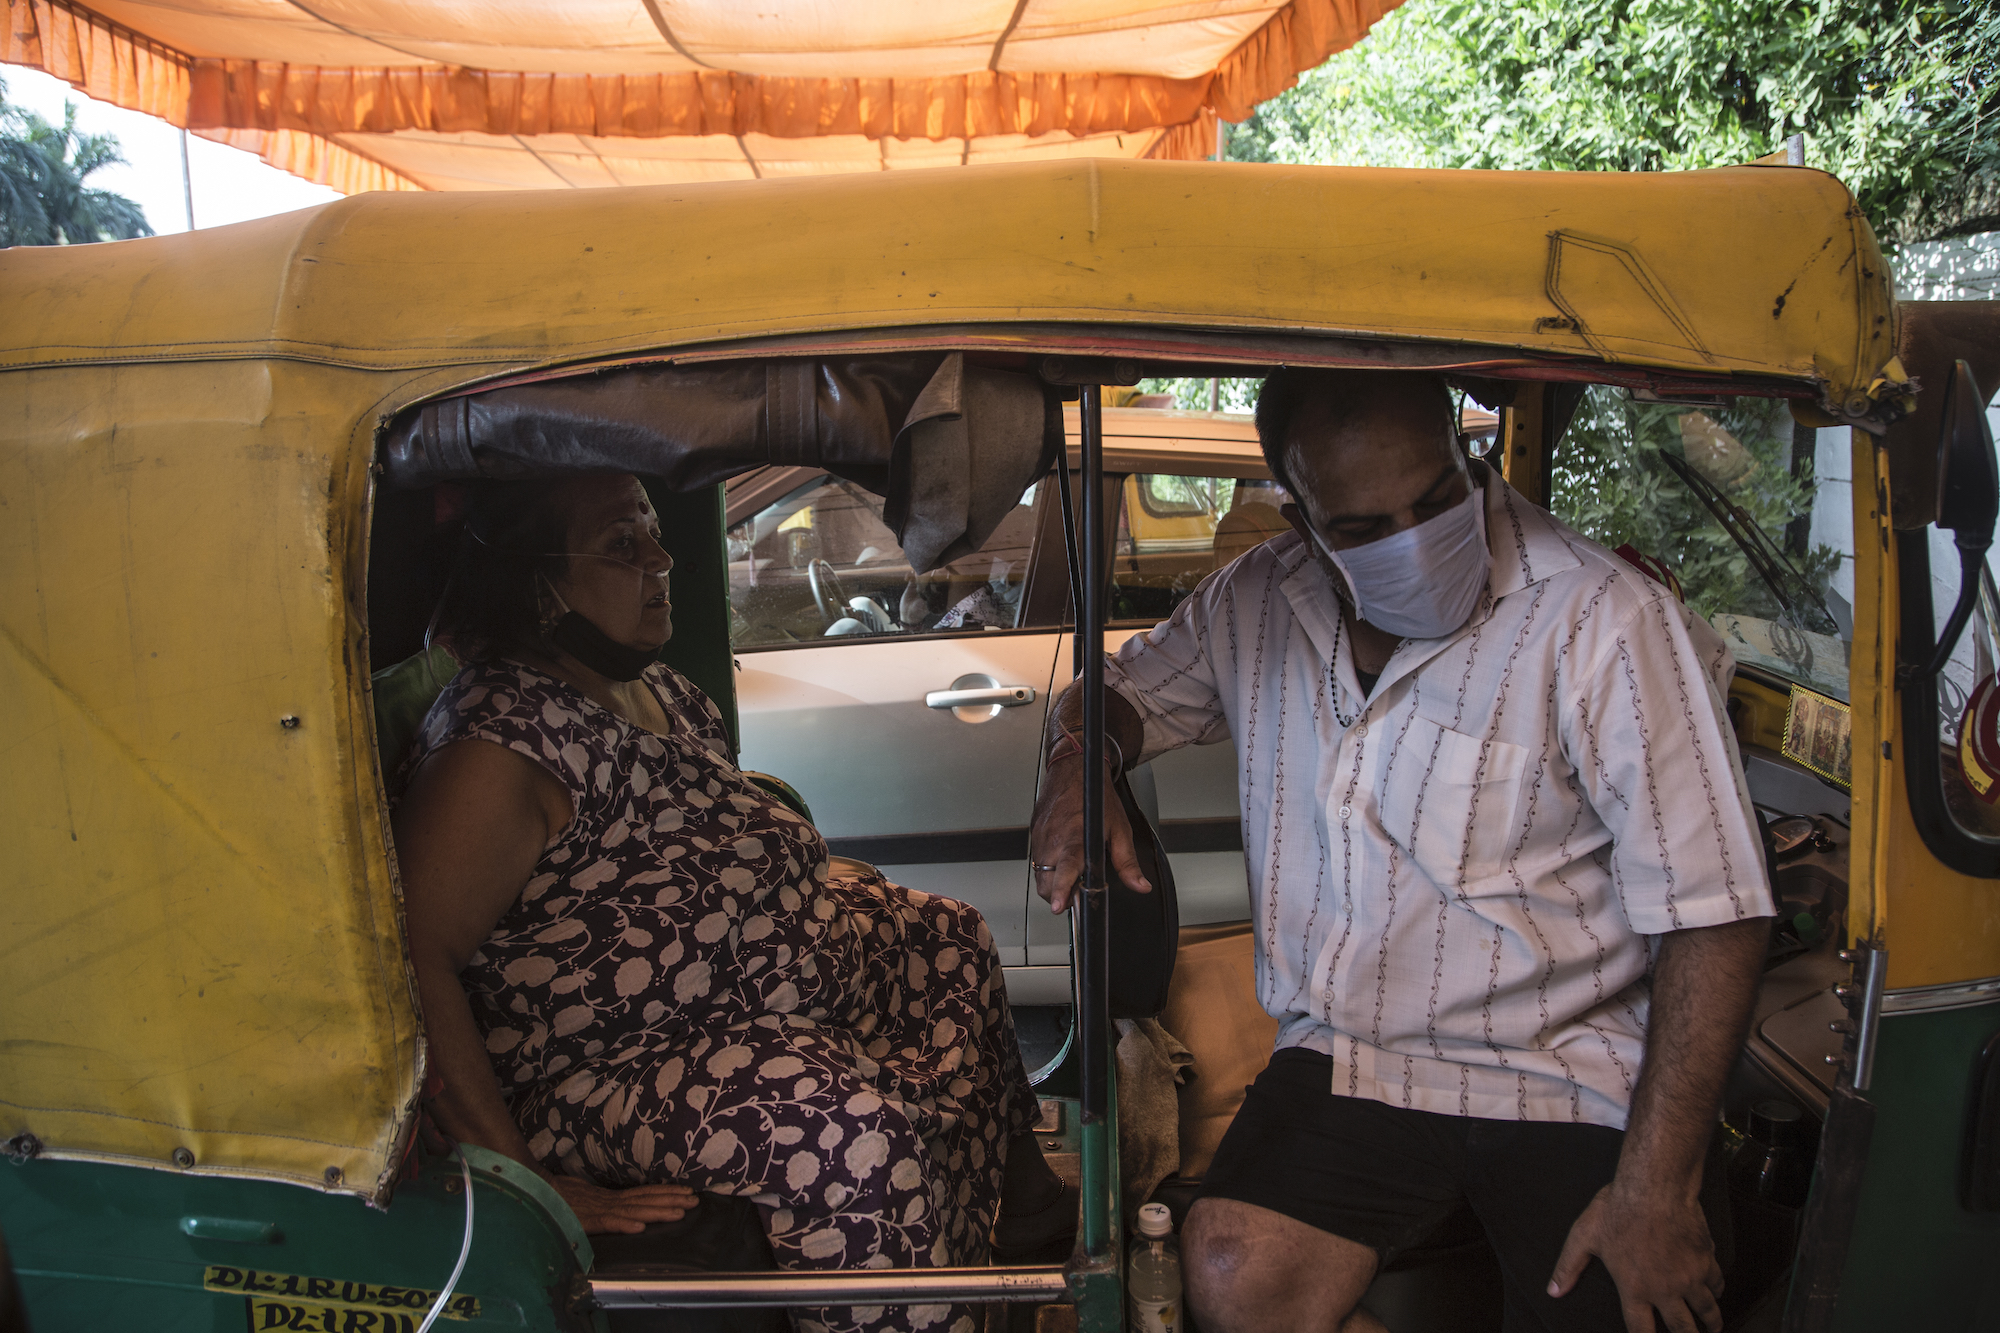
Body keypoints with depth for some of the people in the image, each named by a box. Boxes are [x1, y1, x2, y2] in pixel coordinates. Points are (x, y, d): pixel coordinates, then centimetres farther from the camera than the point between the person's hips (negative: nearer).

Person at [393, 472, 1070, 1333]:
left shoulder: (651, 687, 7)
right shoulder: (500, 747, -25)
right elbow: (413, 966, -32)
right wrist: (528, 1182, -33)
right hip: (611, 1068, -11)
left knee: (949, 938, 20)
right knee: (861, 1130, -34)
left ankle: (1025, 1206, 35)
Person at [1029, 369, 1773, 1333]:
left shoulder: (1605, 621, -12)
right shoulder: (1256, 605, 2)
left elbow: (1713, 914, -13)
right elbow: (1121, 691, 20)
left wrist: (1654, 1190, -16)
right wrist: (1076, 763, -6)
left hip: (1566, 1079, -2)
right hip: (1345, 1061, 3)